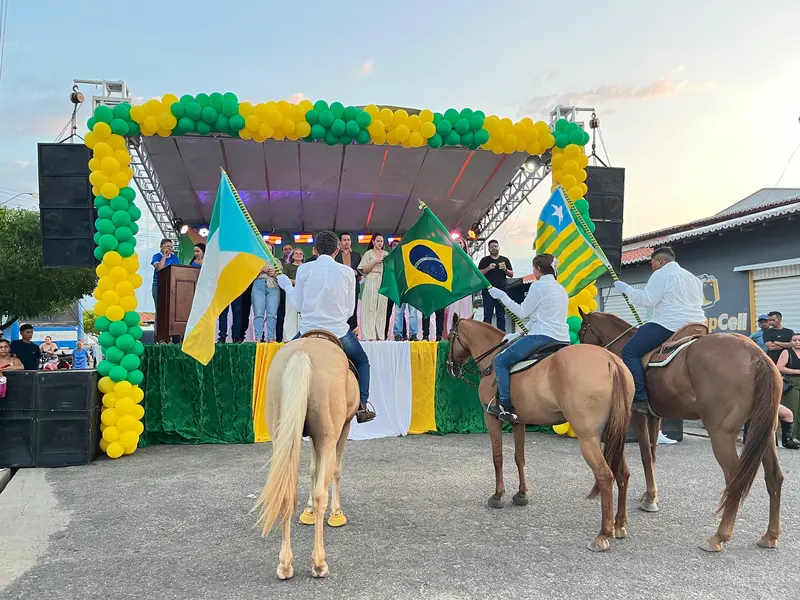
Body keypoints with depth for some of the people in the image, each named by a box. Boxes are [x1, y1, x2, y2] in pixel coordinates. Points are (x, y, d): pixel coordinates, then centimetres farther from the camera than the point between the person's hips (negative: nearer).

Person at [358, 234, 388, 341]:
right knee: (370, 309, -7)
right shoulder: (368, 253, 6)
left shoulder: (386, 254, 16)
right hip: (371, 283, -3)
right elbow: (364, 270, -1)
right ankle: (371, 335, -10)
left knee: (382, 309, -1)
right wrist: (375, 262, -10)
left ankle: (380, 335, 3)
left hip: (383, 282, 3)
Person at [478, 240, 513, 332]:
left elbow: (511, 274, 13)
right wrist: (488, 268, -14)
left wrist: (505, 270, -7)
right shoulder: (485, 260, 7)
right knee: (487, 315, -3)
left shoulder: (505, 260, 13)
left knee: (501, 315, 6)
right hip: (488, 292, -2)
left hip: (501, 291, 2)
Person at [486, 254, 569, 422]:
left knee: (500, 360, -1)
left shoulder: (538, 287, -7)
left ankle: (506, 407, -11)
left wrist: (502, 296, 5)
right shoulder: (561, 289, 21)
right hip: (562, 339, 10)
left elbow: (523, 312, -4)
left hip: (542, 337, -9)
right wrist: (519, 334, 25)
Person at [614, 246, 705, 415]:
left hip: (669, 325, -10)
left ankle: (640, 399, -19)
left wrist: (626, 289, -3)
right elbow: (698, 303, 30)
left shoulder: (661, 274, -4)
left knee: (629, 352, -8)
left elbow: (647, 300, -13)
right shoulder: (692, 278, 25)